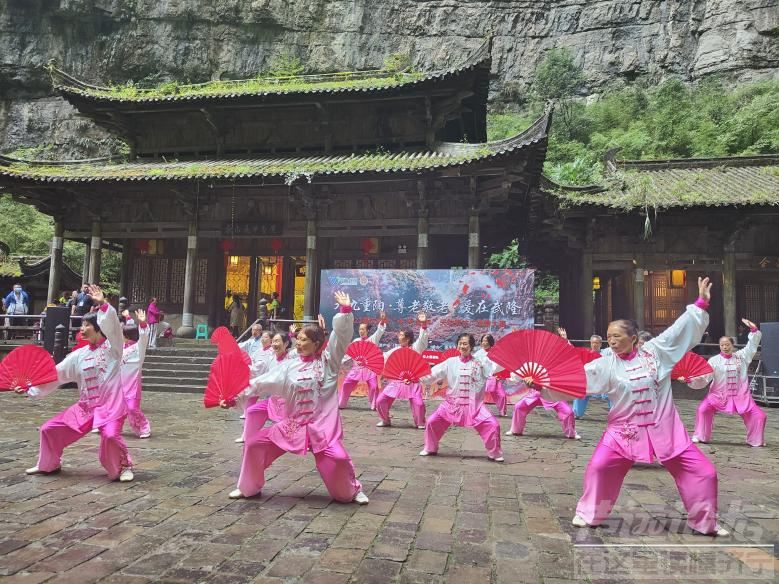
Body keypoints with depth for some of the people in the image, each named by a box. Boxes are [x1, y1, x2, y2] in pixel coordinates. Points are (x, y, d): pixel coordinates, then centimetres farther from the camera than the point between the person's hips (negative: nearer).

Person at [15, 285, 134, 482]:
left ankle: (124, 466, -5)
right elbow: (54, 375, 10)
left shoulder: (112, 346, -6)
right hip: (85, 406, 7)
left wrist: (103, 304, -33)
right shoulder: (79, 355, 9)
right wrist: (29, 388, 3)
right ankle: (49, 465, 37)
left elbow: (111, 324, -24)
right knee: (49, 429, 12)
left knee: (110, 435, -31)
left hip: (110, 405, -7)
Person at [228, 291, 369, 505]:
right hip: (293, 424, 4)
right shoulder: (290, 366, 3)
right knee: (254, 444, 2)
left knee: (337, 458, -21)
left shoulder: (328, 360, -1)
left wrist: (345, 310, -23)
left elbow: (341, 335, -10)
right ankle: (249, 487, 25)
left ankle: (352, 490, 12)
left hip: (322, 425, -4)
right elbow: (263, 383, -2)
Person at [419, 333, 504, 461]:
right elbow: (432, 374, -2)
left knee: (493, 424, -13)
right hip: (452, 403, 2)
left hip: (474, 404, -1)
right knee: (432, 421, -1)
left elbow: (498, 367, -8)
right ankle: (430, 448, 25)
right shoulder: (451, 362, 1)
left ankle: (494, 453, 11)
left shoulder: (480, 362, -1)